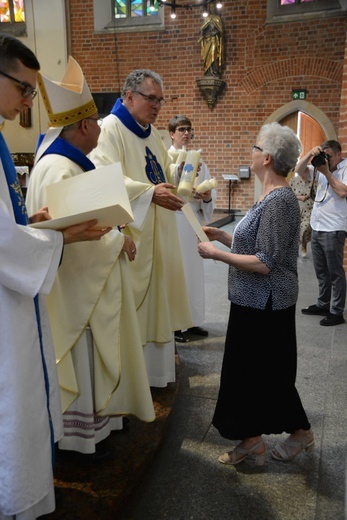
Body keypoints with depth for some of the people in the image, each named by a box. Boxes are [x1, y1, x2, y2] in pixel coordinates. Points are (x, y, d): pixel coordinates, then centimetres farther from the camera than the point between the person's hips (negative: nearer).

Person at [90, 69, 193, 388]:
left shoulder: (152, 134, 18)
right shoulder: (110, 129, -9)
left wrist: (179, 172, 5)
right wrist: (151, 192, -31)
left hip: (159, 234, 9)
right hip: (129, 233, -9)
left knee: (156, 296, 14)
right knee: (131, 301, -3)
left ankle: (155, 367, 28)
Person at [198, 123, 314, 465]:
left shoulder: (279, 200, -21)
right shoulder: (272, 196, 9)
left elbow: (265, 263, -24)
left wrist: (216, 254, -19)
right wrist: (222, 236, 10)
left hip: (264, 305, -10)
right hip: (254, 302, 10)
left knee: (270, 372, 8)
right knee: (247, 369, 16)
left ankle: (300, 431, 30)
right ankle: (251, 439, 30)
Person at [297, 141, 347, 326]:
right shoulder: (322, 167, 11)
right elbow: (298, 170, 7)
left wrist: (327, 173, -16)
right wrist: (310, 154, -8)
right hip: (316, 227, 7)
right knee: (321, 272, 16)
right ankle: (322, 304, 29)